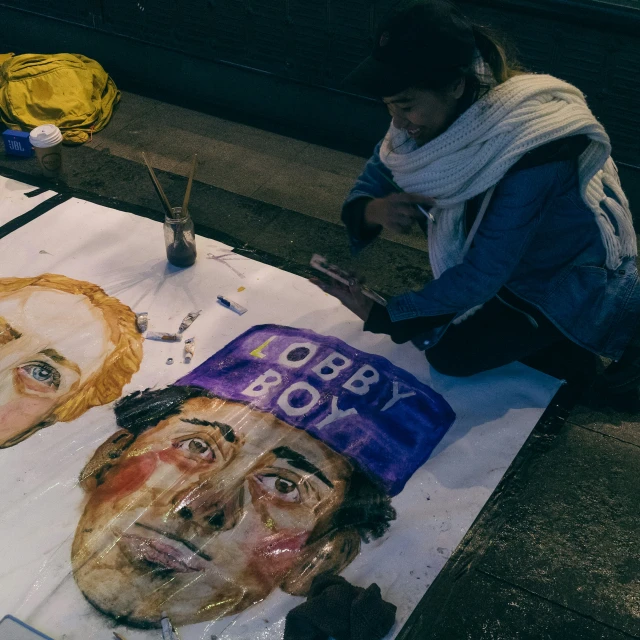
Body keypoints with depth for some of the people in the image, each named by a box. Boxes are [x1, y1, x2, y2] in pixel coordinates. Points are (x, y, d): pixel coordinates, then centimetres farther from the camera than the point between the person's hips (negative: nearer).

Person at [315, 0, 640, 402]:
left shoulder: (528, 153, -37)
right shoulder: (441, 112, -18)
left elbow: (483, 274, -33)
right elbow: (373, 179, -9)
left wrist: (382, 317, -26)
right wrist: (372, 211, -34)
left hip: (573, 276, -7)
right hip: (508, 259, 8)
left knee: (451, 353, -15)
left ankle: (567, 352, 7)